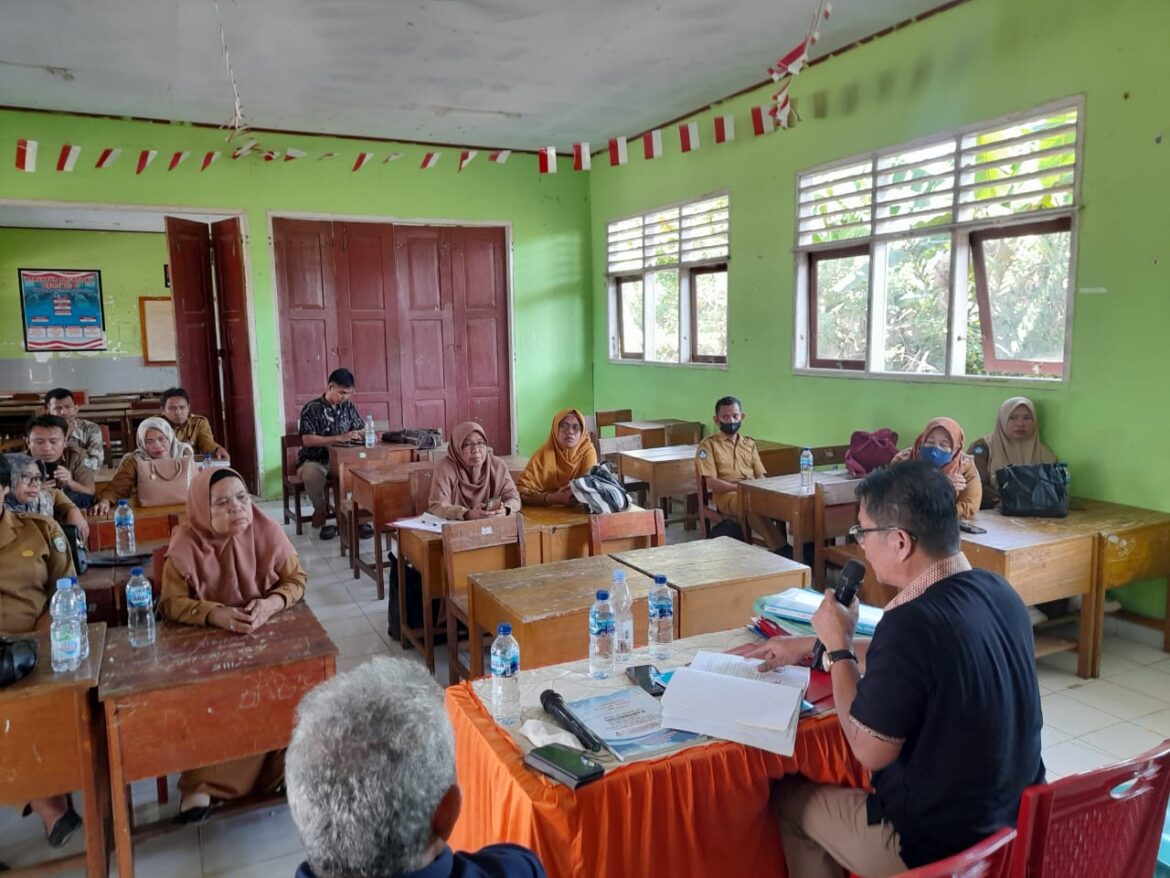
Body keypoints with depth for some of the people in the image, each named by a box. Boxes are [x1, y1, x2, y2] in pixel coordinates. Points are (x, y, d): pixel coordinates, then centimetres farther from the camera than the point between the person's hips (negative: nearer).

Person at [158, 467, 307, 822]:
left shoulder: (267, 531, -11)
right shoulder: (186, 543, -14)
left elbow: (297, 578, -4)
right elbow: (171, 602, -11)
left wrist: (272, 603, -25)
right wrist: (214, 614, -30)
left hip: (266, 634, 1)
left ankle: (282, 764, 0)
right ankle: (200, 781, -7)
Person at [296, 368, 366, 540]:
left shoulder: (349, 407, 6)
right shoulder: (311, 409, -10)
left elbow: (361, 430, 12)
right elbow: (308, 440, -19)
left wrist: (359, 435, -14)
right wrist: (339, 438, -27)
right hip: (314, 461, -4)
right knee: (312, 476, -39)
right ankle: (322, 511, -9)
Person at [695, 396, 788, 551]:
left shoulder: (749, 443, 23)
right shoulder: (708, 445, 7)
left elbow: (760, 476, 16)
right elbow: (711, 482, -3)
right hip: (727, 495, -5)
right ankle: (781, 549, -41)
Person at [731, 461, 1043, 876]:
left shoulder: (912, 623, -31)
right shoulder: (996, 590, -5)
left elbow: (869, 751, -19)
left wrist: (838, 646, -9)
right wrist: (810, 645, 16)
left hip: (942, 844, -7)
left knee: (788, 800, 15)